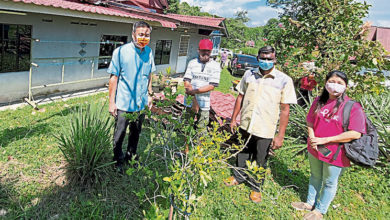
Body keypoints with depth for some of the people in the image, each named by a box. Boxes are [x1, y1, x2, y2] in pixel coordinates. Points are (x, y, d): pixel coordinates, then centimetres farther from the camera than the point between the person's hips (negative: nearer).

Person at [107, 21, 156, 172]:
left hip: (141, 103, 5)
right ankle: (118, 160, 31)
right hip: (123, 103, -4)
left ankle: (131, 156, 42)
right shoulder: (121, 51, -14)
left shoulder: (149, 52, 1)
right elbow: (114, 77, -12)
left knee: (136, 132, 20)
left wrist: (150, 94, 14)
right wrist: (111, 102, -12)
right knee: (119, 134, 9)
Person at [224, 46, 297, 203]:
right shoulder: (249, 75, 1)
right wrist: (233, 119, 10)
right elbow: (240, 97, 10)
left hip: (265, 131, -3)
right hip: (245, 125, 3)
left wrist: (280, 135, -10)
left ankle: (256, 187, 37)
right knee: (242, 155, 22)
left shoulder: (284, 81, -9)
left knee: (260, 162, 13)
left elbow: (285, 110, -9)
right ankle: (239, 177, 47)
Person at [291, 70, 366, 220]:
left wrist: (324, 140, -21)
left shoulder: (353, 107, -15)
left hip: (335, 154, -4)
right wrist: (312, 138, -12)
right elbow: (310, 122, 8)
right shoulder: (319, 101, 0)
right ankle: (310, 203, 42)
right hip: (315, 150, 5)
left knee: (329, 183, 13)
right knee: (315, 177, 23)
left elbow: (355, 134, -21)